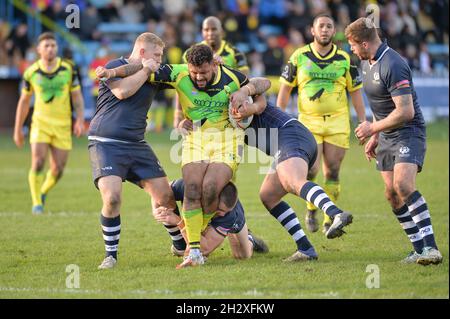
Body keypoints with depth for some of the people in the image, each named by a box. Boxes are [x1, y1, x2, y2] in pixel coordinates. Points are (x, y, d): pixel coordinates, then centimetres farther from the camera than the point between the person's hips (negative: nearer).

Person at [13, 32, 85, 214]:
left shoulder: (68, 69, -4)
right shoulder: (31, 72, -3)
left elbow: (77, 97, 2)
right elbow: (24, 101, 8)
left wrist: (80, 121, -13)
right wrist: (17, 130, 10)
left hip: (63, 126, 1)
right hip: (40, 123, -1)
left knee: (57, 170, -1)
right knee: (38, 163, -17)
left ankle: (43, 193, 29)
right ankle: (36, 204, -5)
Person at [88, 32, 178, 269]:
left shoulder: (155, 74, 14)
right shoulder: (115, 66, -4)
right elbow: (122, 91, -21)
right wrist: (145, 70, -11)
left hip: (136, 145, 6)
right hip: (106, 144, -6)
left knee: (164, 196, 1)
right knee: (112, 198, -24)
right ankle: (110, 255, -8)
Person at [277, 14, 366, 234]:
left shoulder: (344, 59, 4)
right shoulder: (299, 56, 2)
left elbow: (355, 92, 9)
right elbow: (285, 88, 6)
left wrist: (363, 122, 4)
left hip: (338, 122, 1)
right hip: (308, 121, -1)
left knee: (332, 173, 1)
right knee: (310, 170, -13)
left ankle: (329, 219, 12)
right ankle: (311, 209, 14)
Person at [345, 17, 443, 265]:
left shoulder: (392, 65, -22)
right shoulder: (367, 62, 10)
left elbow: (405, 112, -26)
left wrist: (372, 128, -16)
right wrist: (374, 137, 22)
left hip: (408, 133, -10)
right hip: (386, 136, 10)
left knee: (403, 184, -27)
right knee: (392, 194, 4)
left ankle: (430, 247, -28)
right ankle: (420, 249, 10)